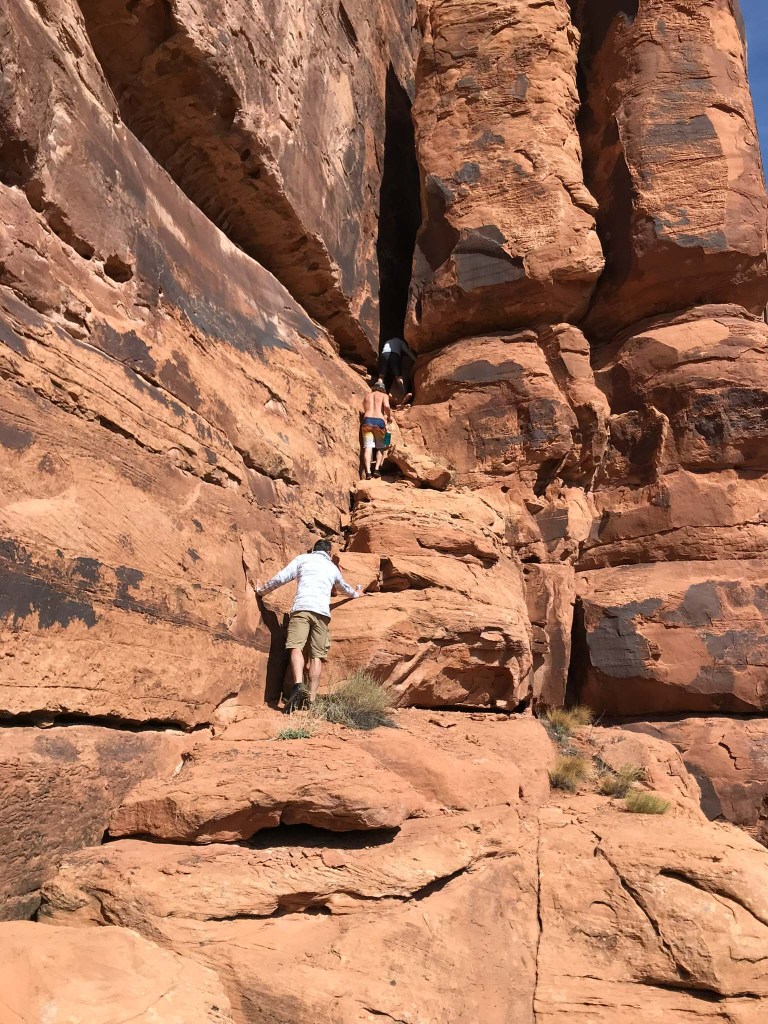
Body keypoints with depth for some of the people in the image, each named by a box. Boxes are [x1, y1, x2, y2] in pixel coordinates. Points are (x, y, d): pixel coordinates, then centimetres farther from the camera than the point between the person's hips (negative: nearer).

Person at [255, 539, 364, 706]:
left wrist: (263, 589, 29)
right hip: (322, 611, 2)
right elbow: (344, 586, 46)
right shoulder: (333, 568, 27)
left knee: (296, 647, -13)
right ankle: (312, 698, -5)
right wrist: (355, 594, 68)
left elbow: (281, 577, 13)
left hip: (301, 607, -2)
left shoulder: (303, 559, 18)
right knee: (317, 655, 2)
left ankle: (298, 684, -36)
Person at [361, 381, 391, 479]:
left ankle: (368, 471, -18)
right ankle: (377, 469, -4)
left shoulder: (367, 396, 23)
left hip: (367, 420, 2)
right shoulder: (384, 395, 12)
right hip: (379, 421, -2)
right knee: (380, 448, 11)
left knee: (367, 448, -5)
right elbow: (386, 406, -9)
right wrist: (389, 416, 7)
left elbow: (364, 410, 13)